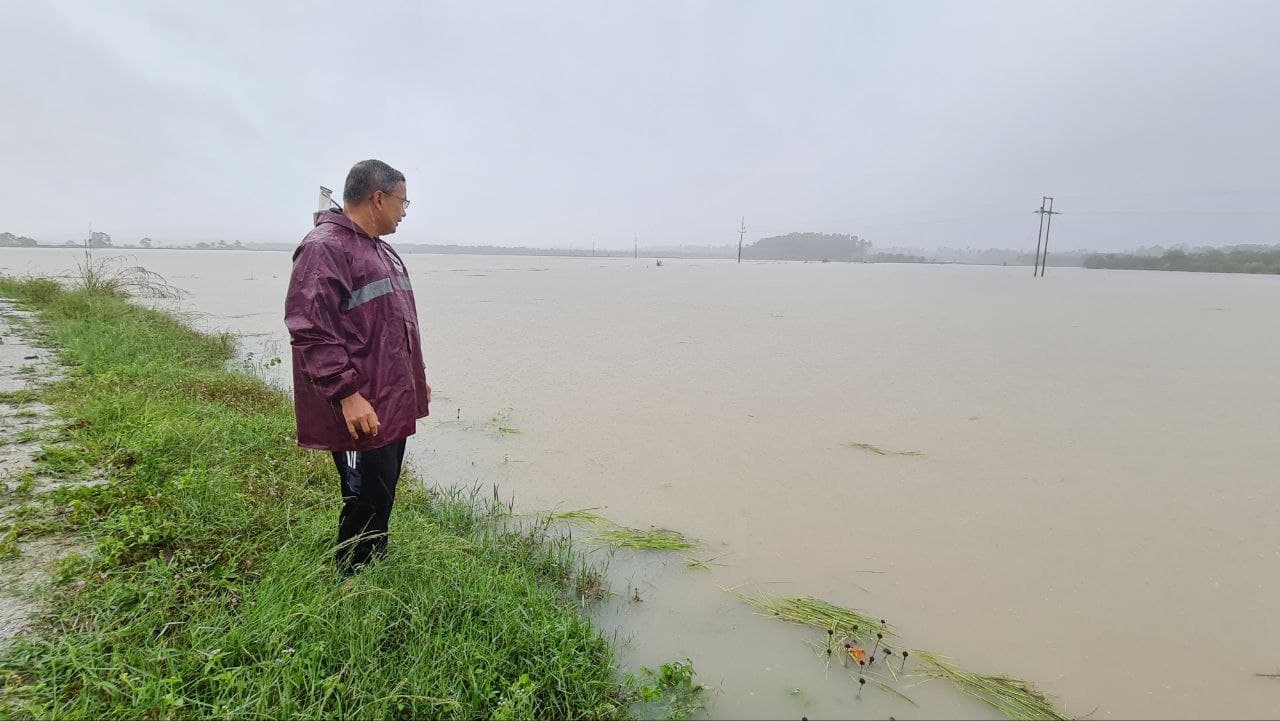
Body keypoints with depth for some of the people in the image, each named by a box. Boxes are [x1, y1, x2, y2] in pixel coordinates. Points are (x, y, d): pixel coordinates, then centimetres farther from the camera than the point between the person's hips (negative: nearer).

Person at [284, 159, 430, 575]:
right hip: (360, 414, -10)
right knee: (367, 508, -4)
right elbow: (310, 331, -21)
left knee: (382, 503, 17)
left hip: (392, 407, 10)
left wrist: (416, 380, 27)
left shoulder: (379, 251, 18)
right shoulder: (325, 248, -14)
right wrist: (348, 393, -24)